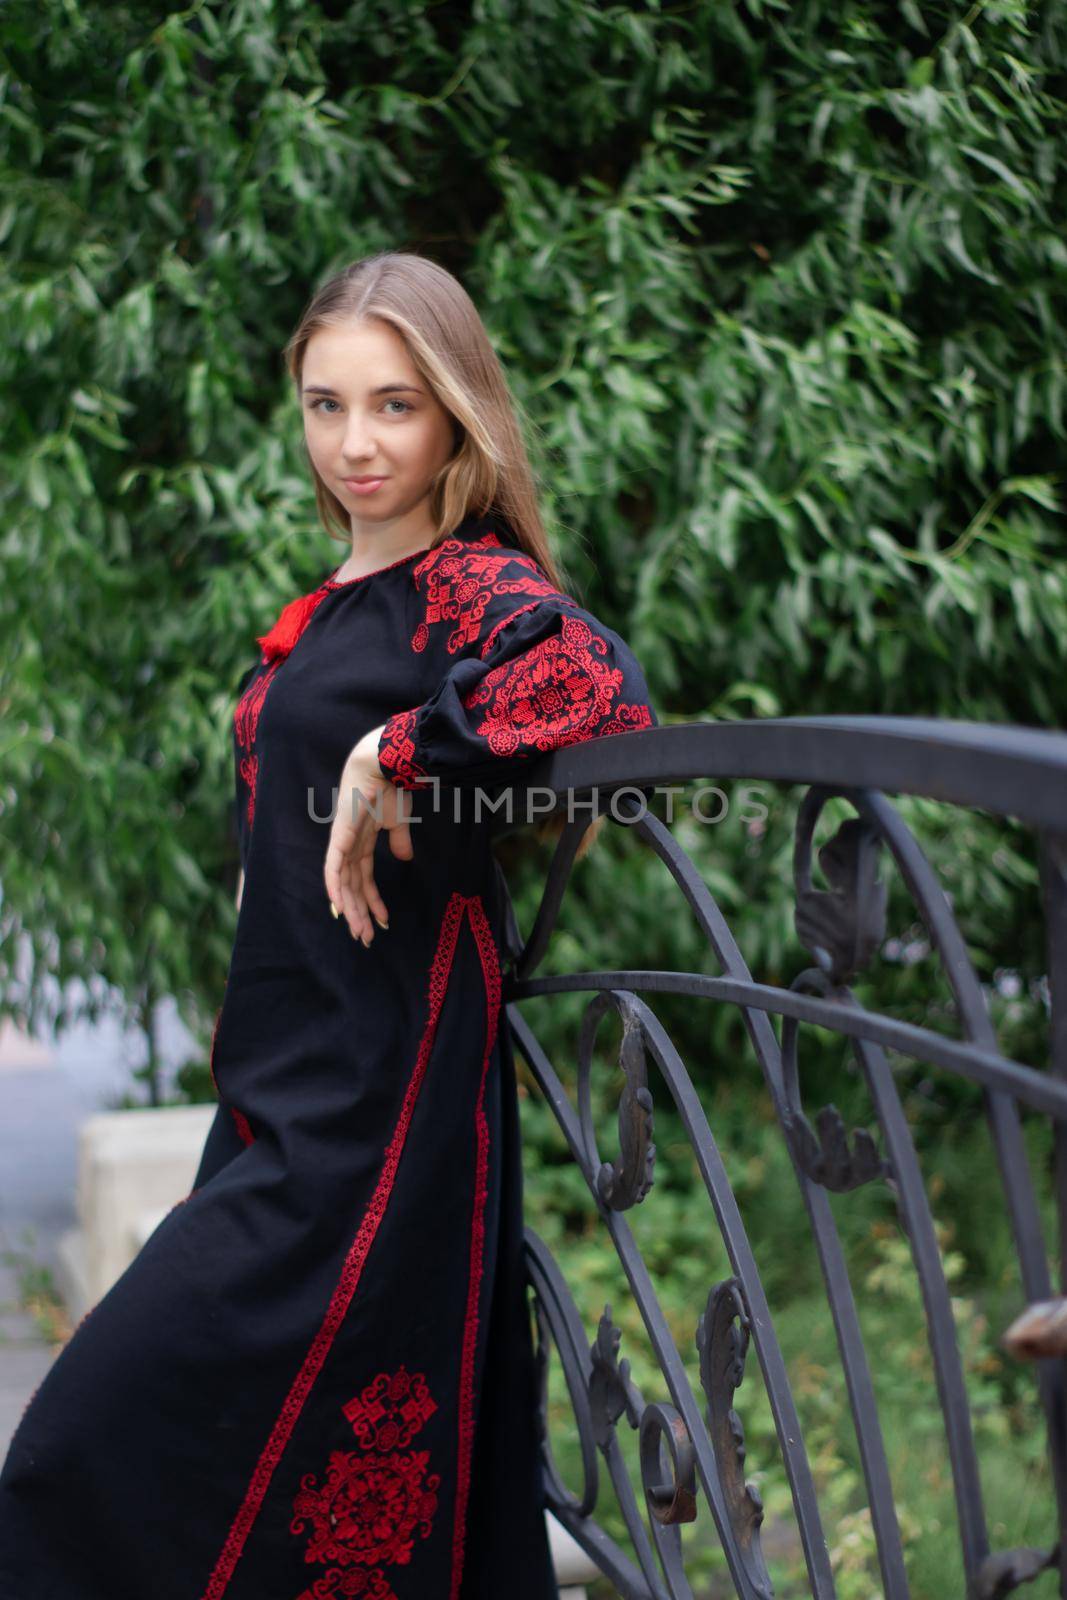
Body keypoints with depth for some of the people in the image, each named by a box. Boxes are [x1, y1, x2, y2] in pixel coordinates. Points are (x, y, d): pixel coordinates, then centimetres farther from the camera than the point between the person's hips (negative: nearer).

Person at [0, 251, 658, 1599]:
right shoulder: (340, 602, 15)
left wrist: (396, 759, -23)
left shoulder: (470, 585, -11)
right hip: (290, 1093, 8)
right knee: (393, 1480, 12)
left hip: (375, 1111, -8)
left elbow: (605, 693, -32)